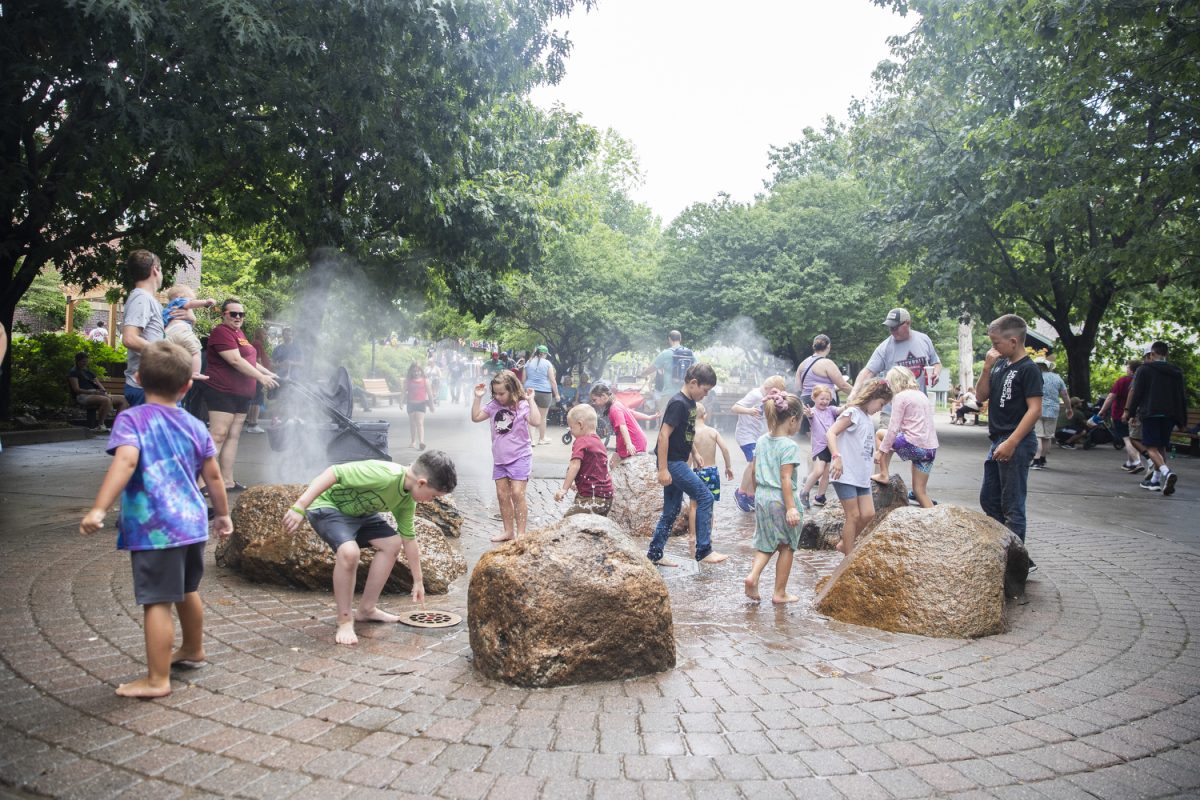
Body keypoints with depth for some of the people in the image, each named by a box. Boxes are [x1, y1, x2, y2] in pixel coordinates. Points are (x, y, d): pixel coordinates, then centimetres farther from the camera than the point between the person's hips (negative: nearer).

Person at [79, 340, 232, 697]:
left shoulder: (131, 420, -6)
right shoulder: (194, 426, 9)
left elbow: (126, 461, -24)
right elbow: (213, 475, 12)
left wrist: (99, 509, -28)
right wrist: (223, 514, 24)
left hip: (155, 529, -6)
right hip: (193, 522, 6)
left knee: (156, 602, 0)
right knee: (187, 590, 25)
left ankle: (157, 680, 7)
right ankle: (193, 649, 44)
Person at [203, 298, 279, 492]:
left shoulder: (239, 333, 19)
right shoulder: (221, 332, -12)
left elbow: (249, 360, 26)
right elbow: (235, 361, -20)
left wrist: (269, 374, 17)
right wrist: (261, 377, -17)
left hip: (241, 395, 10)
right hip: (223, 393, -10)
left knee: (233, 436, 9)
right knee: (218, 436, -13)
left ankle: (227, 481, 13)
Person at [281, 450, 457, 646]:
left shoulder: (407, 500, -4)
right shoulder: (384, 475, -34)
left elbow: (409, 539, 9)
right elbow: (333, 473, -34)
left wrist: (418, 580, 14)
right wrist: (299, 506, -36)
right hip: (327, 506, -9)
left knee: (392, 543, 7)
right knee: (349, 551, -31)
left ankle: (366, 609, 17)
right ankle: (345, 621, -12)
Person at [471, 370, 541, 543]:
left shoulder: (522, 405, -13)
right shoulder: (494, 406, 4)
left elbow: (535, 421, -28)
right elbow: (475, 417, 8)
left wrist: (531, 400, -28)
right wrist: (478, 397, 1)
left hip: (519, 457, -6)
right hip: (500, 458, 7)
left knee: (517, 493, -11)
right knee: (502, 494, 10)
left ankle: (521, 533, -2)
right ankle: (508, 531, 21)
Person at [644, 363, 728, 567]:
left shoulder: (690, 403, 12)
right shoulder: (678, 403, -17)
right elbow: (664, 435, -22)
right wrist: (663, 469, -23)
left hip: (679, 462, 10)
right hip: (672, 463, -10)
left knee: (672, 511, 12)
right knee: (705, 497, -9)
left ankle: (654, 554, 19)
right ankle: (704, 551, -5)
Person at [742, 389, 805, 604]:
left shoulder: (762, 441, 5)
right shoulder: (790, 446, -15)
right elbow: (785, 479, -20)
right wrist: (791, 508, -19)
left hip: (762, 499, 6)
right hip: (782, 500, -6)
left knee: (766, 544, 17)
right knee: (787, 547, 10)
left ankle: (753, 575, -6)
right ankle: (779, 593, 16)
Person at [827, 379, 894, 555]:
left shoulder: (867, 418, 16)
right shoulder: (853, 412, -10)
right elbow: (831, 433, -21)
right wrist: (836, 457, -31)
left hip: (862, 475, 8)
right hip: (845, 474, -8)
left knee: (868, 514, 4)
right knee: (854, 515, -4)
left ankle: (844, 544, 21)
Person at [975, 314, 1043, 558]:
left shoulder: (1028, 369, -12)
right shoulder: (1000, 365, 10)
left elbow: (1035, 410, -17)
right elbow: (981, 396, 12)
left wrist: (1011, 443, -23)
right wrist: (987, 367, -2)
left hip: (1016, 444, -9)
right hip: (998, 441, 9)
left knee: (1012, 505, -3)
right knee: (988, 499, 16)